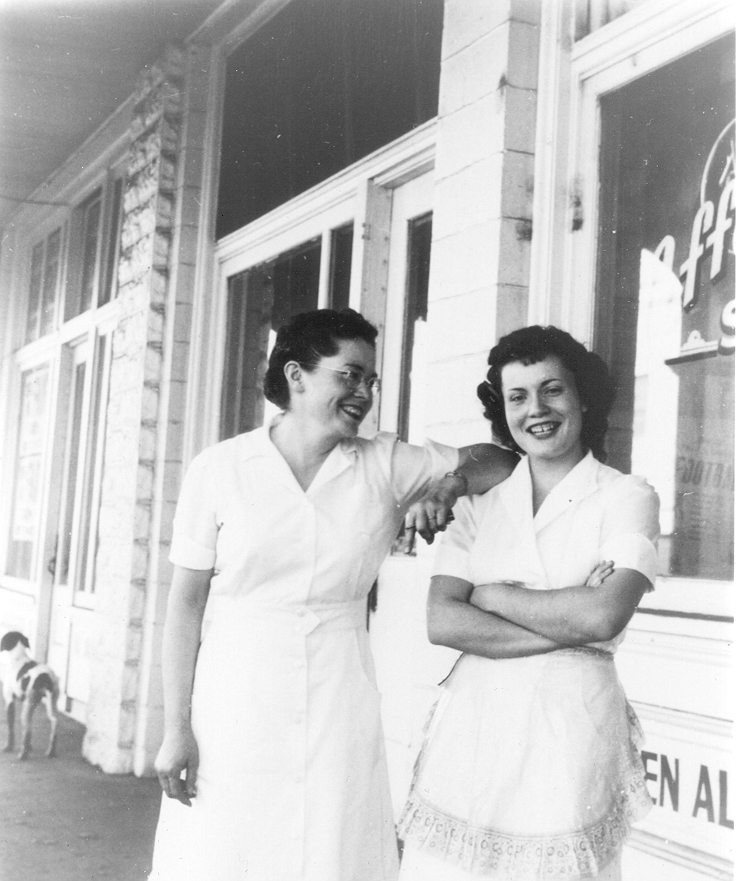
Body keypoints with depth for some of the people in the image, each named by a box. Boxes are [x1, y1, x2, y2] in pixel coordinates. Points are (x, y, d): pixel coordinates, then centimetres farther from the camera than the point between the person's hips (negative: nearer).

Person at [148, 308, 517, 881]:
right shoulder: (219, 469, -2)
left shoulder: (387, 465, 4)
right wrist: (176, 728, -4)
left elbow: (502, 459, 11)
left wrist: (453, 480, -10)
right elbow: (186, 602, -1)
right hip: (234, 707, -1)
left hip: (339, 712, 2)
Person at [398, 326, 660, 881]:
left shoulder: (627, 497, 0)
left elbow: (604, 615, -14)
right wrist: (569, 625, -12)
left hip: (570, 729, -2)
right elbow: (442, 622, -4)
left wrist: (489, 594, -5)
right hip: (472, 729, 3)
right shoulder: (480, 502, 8)